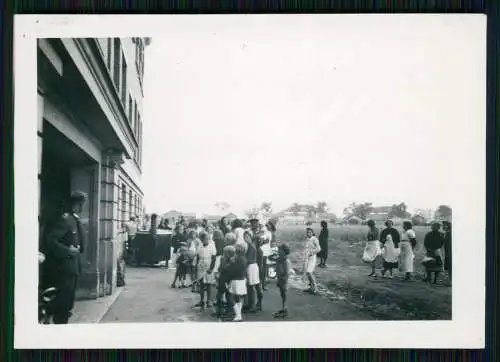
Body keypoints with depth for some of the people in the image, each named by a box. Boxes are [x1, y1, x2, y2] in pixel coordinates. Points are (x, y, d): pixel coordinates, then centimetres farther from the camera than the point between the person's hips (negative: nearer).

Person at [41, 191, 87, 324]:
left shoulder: (74, 220, 11)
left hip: (72, 267, 9)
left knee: (68, 303, 17)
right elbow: (49, 239, -25)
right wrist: (67, 251, -21)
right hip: (64, 268, -9)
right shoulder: (65, 219, -17)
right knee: (62, 303, -3)